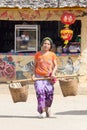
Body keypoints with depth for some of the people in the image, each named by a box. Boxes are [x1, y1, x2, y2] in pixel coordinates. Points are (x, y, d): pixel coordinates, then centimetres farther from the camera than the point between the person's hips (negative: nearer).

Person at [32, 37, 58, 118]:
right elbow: (35, 65, 12)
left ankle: (47, 108, 24)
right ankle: (42, 111, -12)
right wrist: (34, 74, -1)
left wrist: (53, 73, -10)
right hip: (39, 77, -1)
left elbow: (55, 65, 7)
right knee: (40, 92, -15)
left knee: (49, 93, -5)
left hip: (48, 77, 1)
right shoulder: (38, 54, 5)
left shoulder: (52, 55, 5)